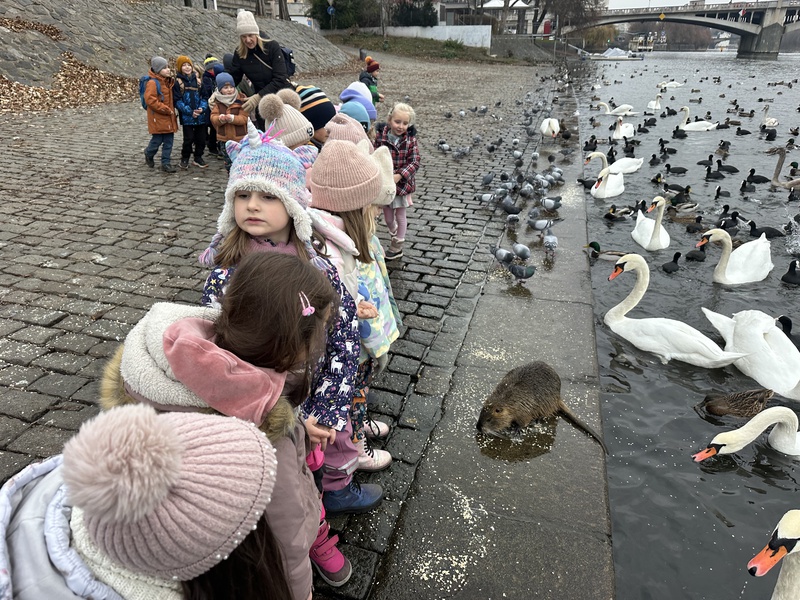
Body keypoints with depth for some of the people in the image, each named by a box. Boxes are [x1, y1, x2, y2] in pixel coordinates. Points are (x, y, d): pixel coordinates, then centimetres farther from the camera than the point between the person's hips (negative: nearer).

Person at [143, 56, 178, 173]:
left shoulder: (168, 82, 13)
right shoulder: (152, 83, -13)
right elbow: (149, 99, -20)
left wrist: (171, 110, 11)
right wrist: (165, 109, -19)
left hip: (168, 117, 8)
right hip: (158, 118, -8)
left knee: (169, 141, 6)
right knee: (157, 140, 0)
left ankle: (165, 163, 13)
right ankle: (149, 155, 28)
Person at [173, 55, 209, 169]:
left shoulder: (198, 80, 10)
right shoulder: (177, 82, -2)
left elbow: (204, 96, 8)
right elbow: (177, 100, -7)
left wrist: (202, 108, -11)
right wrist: (190, 112, -16)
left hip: (201, 116, 4)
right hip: (186, 117, -4)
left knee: (201, 138, 8)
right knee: (188, 139, -2)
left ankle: (198, 158, 24)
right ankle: (185, 159, 15)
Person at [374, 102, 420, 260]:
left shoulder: (410, 139, -8)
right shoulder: (380, 136, -9)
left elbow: (414, 162, -12)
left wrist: (399, 176, -24)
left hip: (402, 183, -1)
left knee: (400, 216, 11)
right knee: (388, 217, 14)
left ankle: (397, 247, 28)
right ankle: (396, 234, 44)